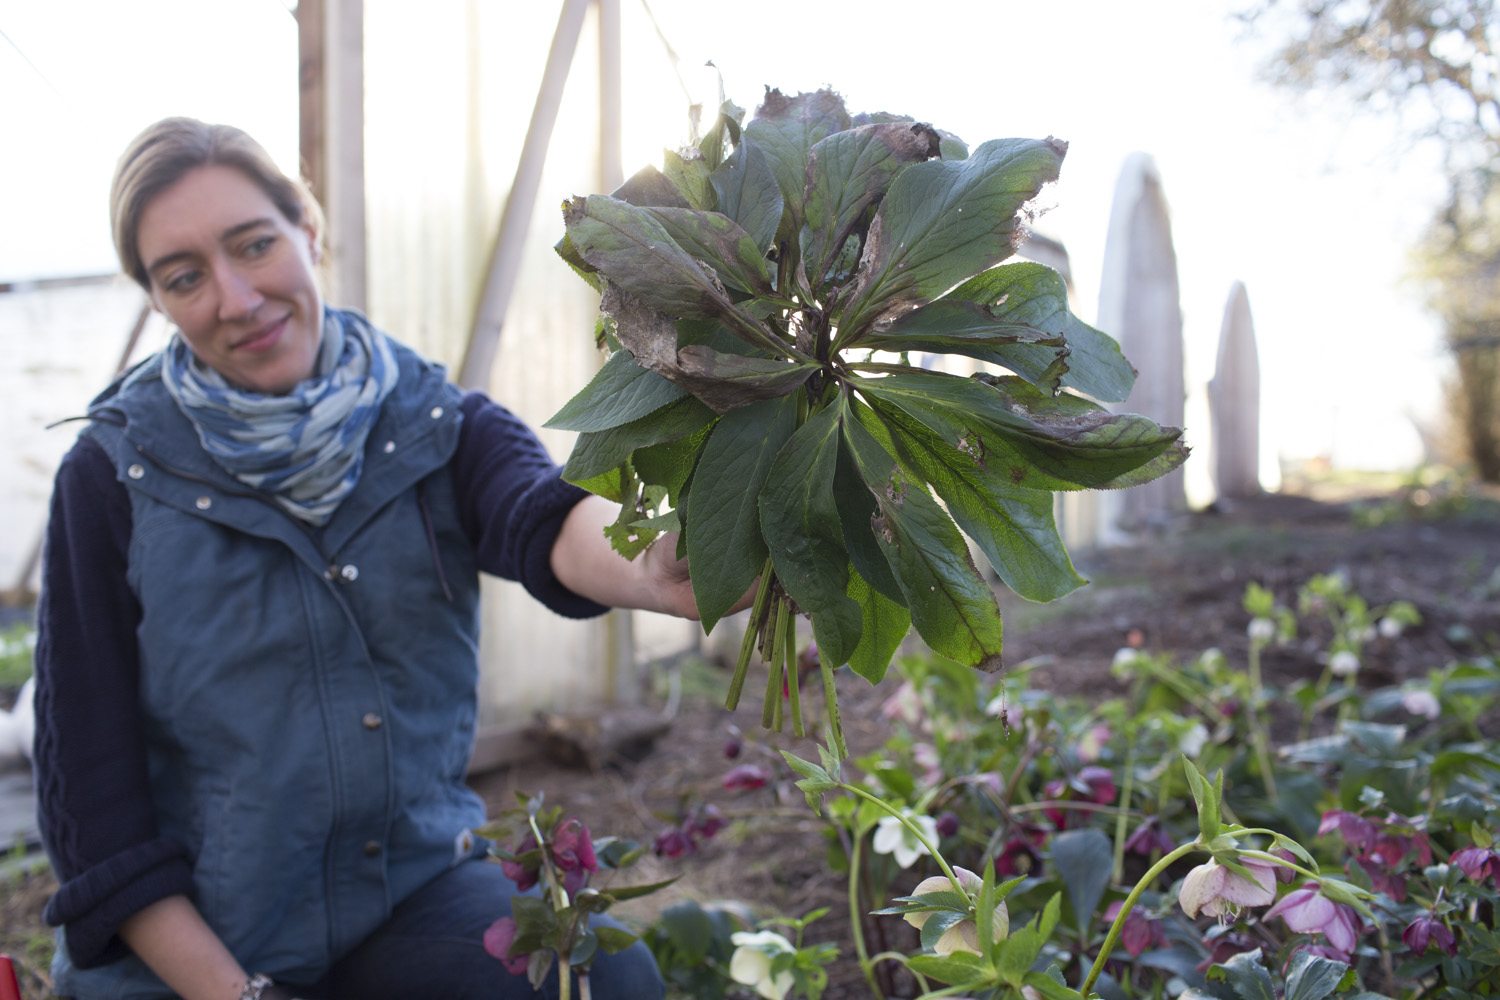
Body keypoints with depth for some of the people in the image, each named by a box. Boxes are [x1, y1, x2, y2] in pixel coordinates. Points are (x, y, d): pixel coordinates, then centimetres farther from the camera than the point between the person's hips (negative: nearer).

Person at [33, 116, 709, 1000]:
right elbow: (88, 781, -6)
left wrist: (656, 571, -52)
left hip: (416, 892, 2)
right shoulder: (118, 473, -7)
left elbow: (545, 522, -28)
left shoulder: (439, 424, -4)